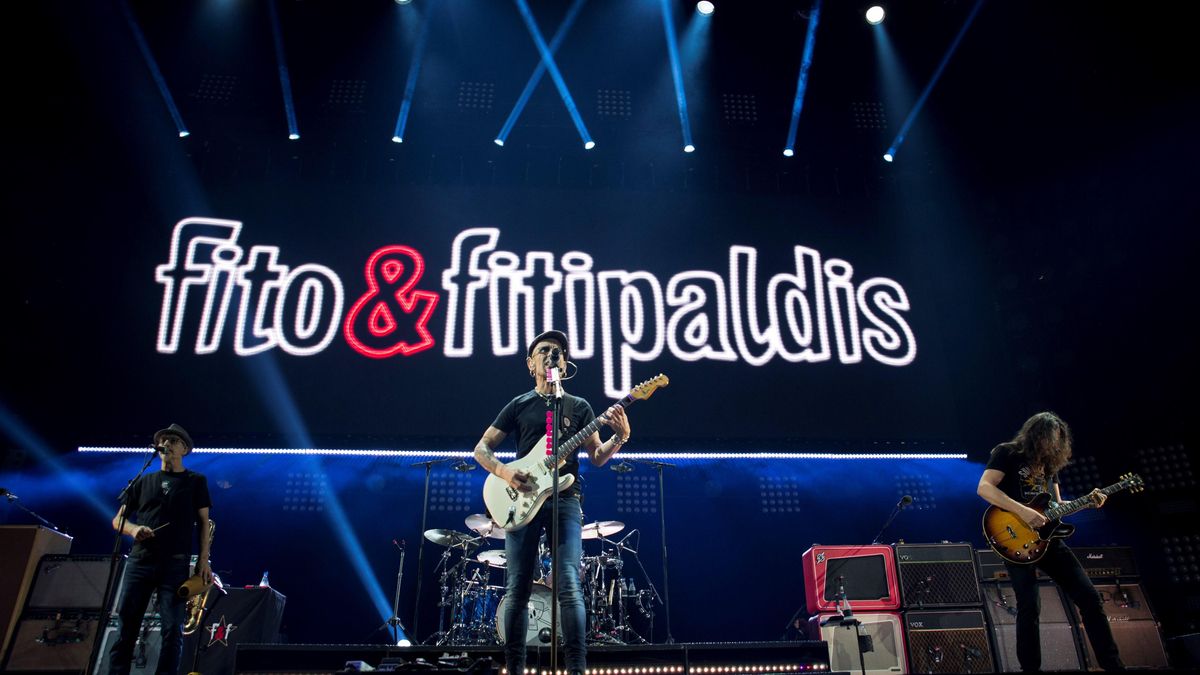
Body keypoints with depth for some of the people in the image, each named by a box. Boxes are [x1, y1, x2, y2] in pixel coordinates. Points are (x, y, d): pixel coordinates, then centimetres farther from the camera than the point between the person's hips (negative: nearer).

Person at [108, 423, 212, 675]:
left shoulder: (196, 481, 9)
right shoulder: (144, 481, 16)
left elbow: (204, 521, 5)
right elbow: (118, 519, 18)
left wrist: (203, 559, -6)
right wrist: (133, 529, -6)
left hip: (176, 563, -3)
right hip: (140, 560, 3)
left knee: (172, 629, -7)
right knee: (126, 627, -1)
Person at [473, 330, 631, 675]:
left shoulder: (579, 407, 13)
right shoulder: (519, 405, 12)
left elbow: (597, 457, 8)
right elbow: (481, 448, 10)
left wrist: (621, 436, -12)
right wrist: (504, 472, -10)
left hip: (564, 500, 0)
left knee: (568, 586, -11)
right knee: (518, 590, 1)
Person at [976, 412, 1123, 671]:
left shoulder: (1048, 462, 18)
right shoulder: (1007, 453, -4)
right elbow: (984, 487, -18)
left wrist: (1088, 503, 6)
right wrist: (1022, 511, -25)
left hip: (1048, 539, 7)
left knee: (1089, 597, 5)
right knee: (1029, 607, -13)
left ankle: (1112, 664, 16)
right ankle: (1031, 668, -2)